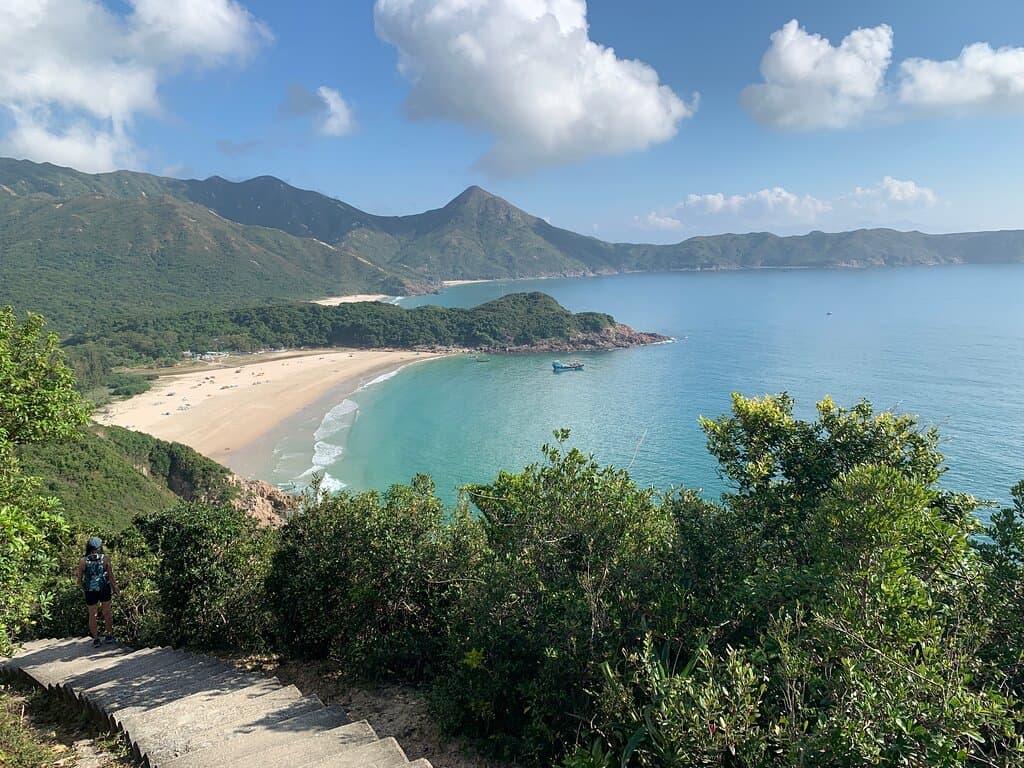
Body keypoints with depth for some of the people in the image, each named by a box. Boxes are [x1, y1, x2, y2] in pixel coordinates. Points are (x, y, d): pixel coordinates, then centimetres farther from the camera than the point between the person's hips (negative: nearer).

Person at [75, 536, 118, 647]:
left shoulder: (83, 561, -7)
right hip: (104, 589, 0)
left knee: (92, 614, 12)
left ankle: (96, 639, 16)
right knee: (107, 612, 15)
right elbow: (111, 575, -6)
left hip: (90, 591, 0)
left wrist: (84, 587, 18)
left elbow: (79, 579, -2)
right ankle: (109, 635, 23)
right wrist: (114, 588, 8)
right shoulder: (105, 558, -9)